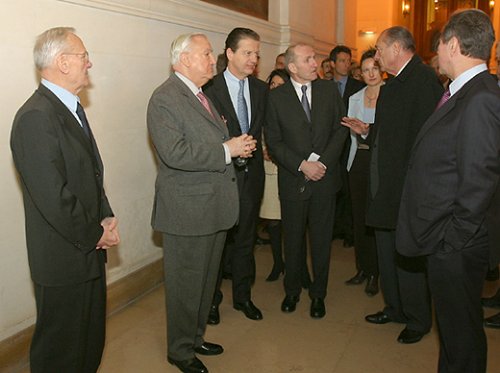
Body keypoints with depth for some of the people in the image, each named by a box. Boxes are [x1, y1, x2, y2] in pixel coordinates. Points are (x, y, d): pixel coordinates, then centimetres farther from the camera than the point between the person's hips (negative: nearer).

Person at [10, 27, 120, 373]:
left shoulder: (72, 107, 10)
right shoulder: (36, 117, -21)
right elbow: (52, 197, -25)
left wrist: (106, 218, 2)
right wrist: (95, 235, -13)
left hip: (89, 247, 9)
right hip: (64, 259, -9)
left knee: (91, 339, 24)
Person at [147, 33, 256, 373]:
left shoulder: (203, 95, 15)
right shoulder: (164, 99, -15)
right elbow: (176, 154, -26)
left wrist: (239, 146, 7)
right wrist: (227, 150, -21)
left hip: (214, 205, 9)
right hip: (187, 208, -9)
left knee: (206, 278, 20)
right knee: (186, 284, 5)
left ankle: (196, 337, 39)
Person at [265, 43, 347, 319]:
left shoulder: (329, 90, 3)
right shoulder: (276, 97, -2)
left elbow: (341, 129, 1)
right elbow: (273, 141, -5)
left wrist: (322, 161, -11)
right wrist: (302, 165, -14)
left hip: (325, 178, 1)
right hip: (293, 180, -1)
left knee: (321, 239, 10)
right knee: (293, 239, 11)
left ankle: (318, 294, 27)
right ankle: (292, 290, 31)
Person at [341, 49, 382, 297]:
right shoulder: (354, 99, 13)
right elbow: (352, 135, 14)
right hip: (359, 162, 5)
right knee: (359, 216, 8)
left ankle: (374, 273, 12)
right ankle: (363, 268, 23)